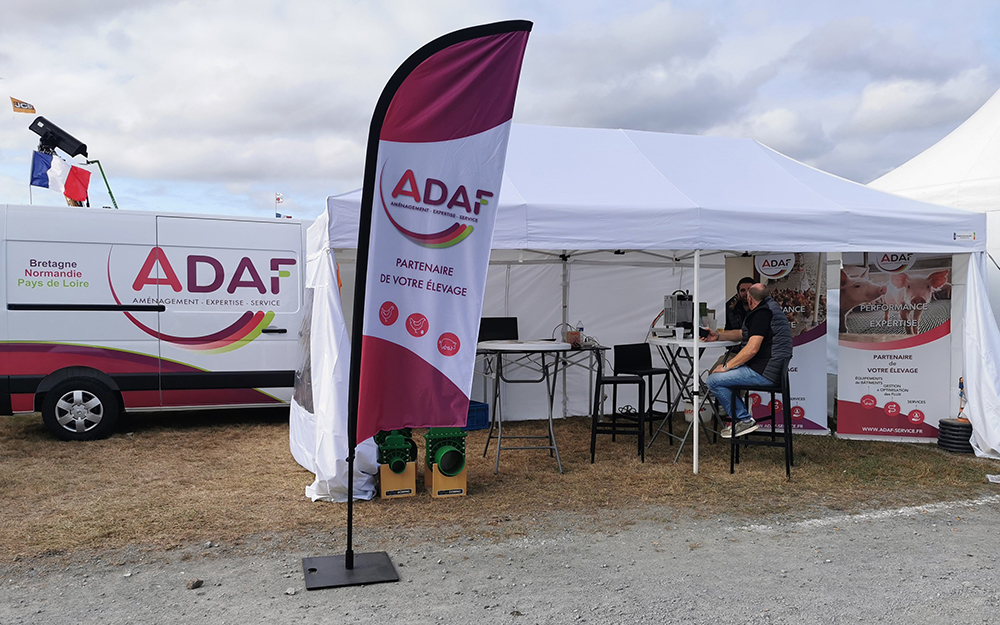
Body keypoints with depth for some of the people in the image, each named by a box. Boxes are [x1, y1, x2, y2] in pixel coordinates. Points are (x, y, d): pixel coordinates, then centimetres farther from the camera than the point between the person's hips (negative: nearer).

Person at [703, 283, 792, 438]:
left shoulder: (762, 313, -17)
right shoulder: (769, 308, 17)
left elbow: (752, 349, -24)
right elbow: (744, 333, 27)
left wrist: (726, 366, -16)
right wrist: (718, 336, 18)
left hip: (763, 372, -11)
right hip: (767, 367, 11)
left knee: (714, 381, -12)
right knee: (719, 373, 22)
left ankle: (744, 420, -5)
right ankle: (741, 417, 17)